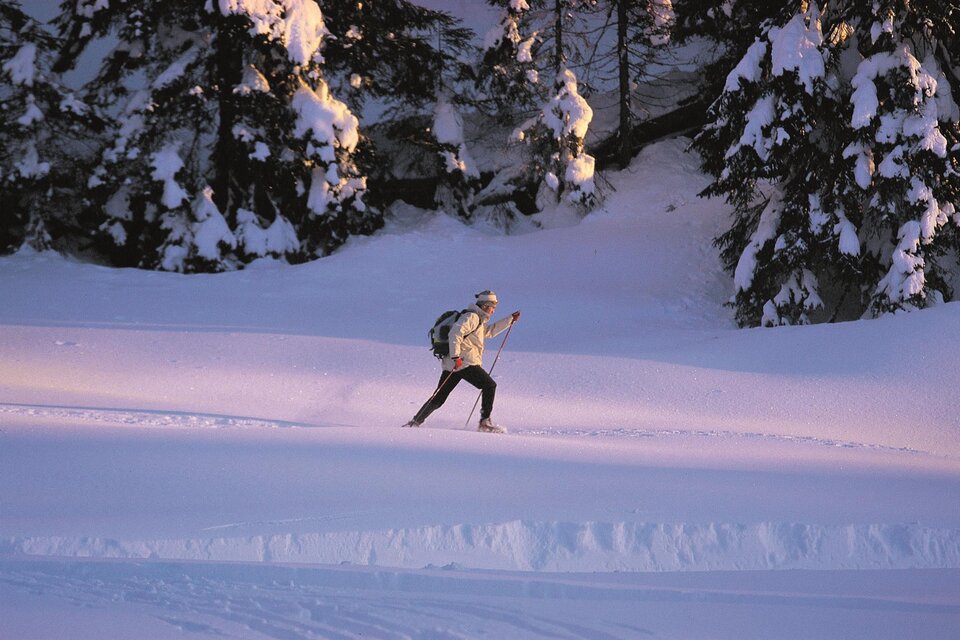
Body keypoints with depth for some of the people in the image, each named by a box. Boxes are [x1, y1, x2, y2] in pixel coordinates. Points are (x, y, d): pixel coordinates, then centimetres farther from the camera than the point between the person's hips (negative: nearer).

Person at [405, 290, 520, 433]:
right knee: (490, 386, -3)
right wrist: (456, 356, -28)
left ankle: (415, 422, 3)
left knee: (438, 399, 8)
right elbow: (455, 333, -19)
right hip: (465, 362, -10)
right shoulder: (471, 317, -6)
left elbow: (490, 330, 39)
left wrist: (510, 319, 36)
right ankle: (485, 422, -5)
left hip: (452, 363, 10)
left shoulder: (478, 321, 25)